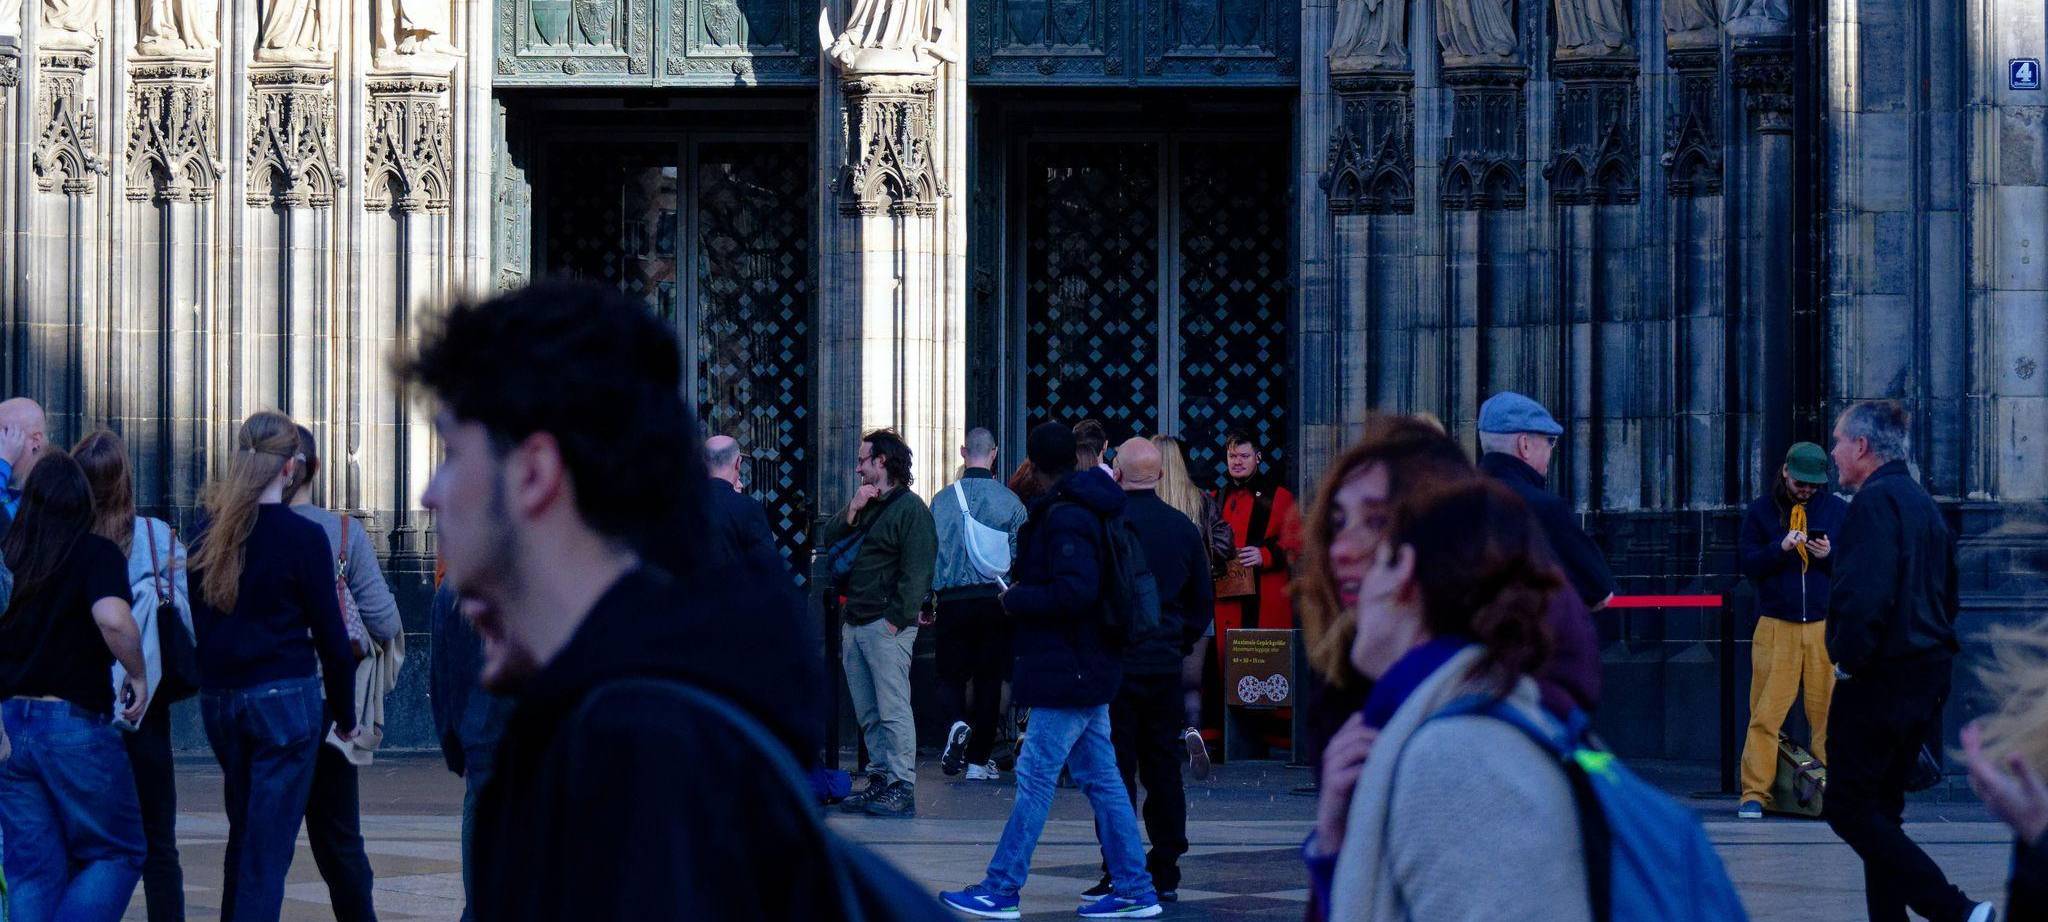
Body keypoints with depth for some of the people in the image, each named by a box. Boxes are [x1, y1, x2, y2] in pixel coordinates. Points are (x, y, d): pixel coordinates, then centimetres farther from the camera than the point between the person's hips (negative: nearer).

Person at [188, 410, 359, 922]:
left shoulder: (207, 534, 5)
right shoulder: (303, 537, -10)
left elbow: (194, 624, 11)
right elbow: (331, 637, -6)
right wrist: (345, 714, 5)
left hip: (218, 699, 6)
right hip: (285, 698, -5)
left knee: (243, 833, 20)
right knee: (269, 845, -4)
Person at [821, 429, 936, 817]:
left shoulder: (910, 508, -7)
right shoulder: (867, 505, 20)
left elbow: (915, 573, -13)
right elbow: (829, 541, 16)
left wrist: (895, 620, -18)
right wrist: (852, 511, 1)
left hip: (886, 625, -9)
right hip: (854, 623, 9)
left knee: (892, 710, -10)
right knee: (867, 713, 9)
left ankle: (902, 788, -10)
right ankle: (880, 780, 14)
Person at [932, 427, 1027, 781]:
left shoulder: (942, 500, -3)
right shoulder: (1010, 501, -4)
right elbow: (1021, 557, -1)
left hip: (952, 601, 0)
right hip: (995, 601, 0)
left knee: (950, 675, 11)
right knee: (989, 679, 8)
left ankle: (955, 723, -20)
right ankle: (978, 761, 10)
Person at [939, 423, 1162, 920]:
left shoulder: (1066, 518, -16)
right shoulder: (1093, 510, 14)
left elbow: (1074, 593, -25)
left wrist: (1015, 599, -12)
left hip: (1067, 670, -10)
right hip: (1089, 670, 10)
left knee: (1035, 777, -6)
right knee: (1100, 778, 11)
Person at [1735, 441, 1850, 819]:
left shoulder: (1839, 511, 11)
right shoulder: (1761, 511, 8)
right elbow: (1747, 564, 1)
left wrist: (1830, 555, -10)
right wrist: (1780, 548, -14)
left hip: (1826, 627, 1)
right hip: (1776, 627, -1)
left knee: (1829, 712, -1)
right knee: (1765, 713, -6)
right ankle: (1754, 794, -5)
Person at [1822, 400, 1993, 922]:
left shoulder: (1875, 501, -15)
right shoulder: (1922, 503, 16)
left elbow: (1864, 593, -27)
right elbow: (1947, 594, 23)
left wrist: (1848, 659, -16)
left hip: (1880, 678, -10)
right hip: (1927, 675, 10)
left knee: (1849, 807, -6)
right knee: (1880, 808, 15)